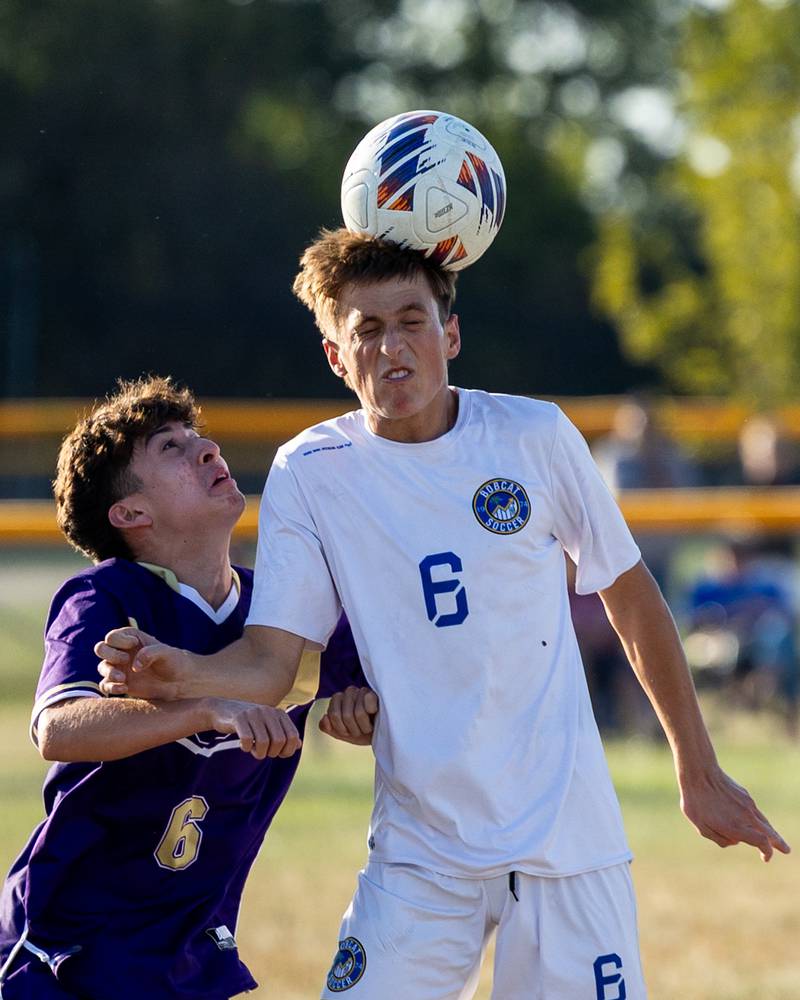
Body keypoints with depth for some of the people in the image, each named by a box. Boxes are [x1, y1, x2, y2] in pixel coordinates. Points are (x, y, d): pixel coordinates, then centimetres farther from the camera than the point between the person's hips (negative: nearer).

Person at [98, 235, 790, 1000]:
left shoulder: (535, 436, -2)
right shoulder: (310, 475, -2)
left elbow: (629, 596, 10)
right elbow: (269, 660, -8)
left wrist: (698, 771, 14)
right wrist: (176, 674, -30)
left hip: (566, 839, 0)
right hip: (419, 848, 0)